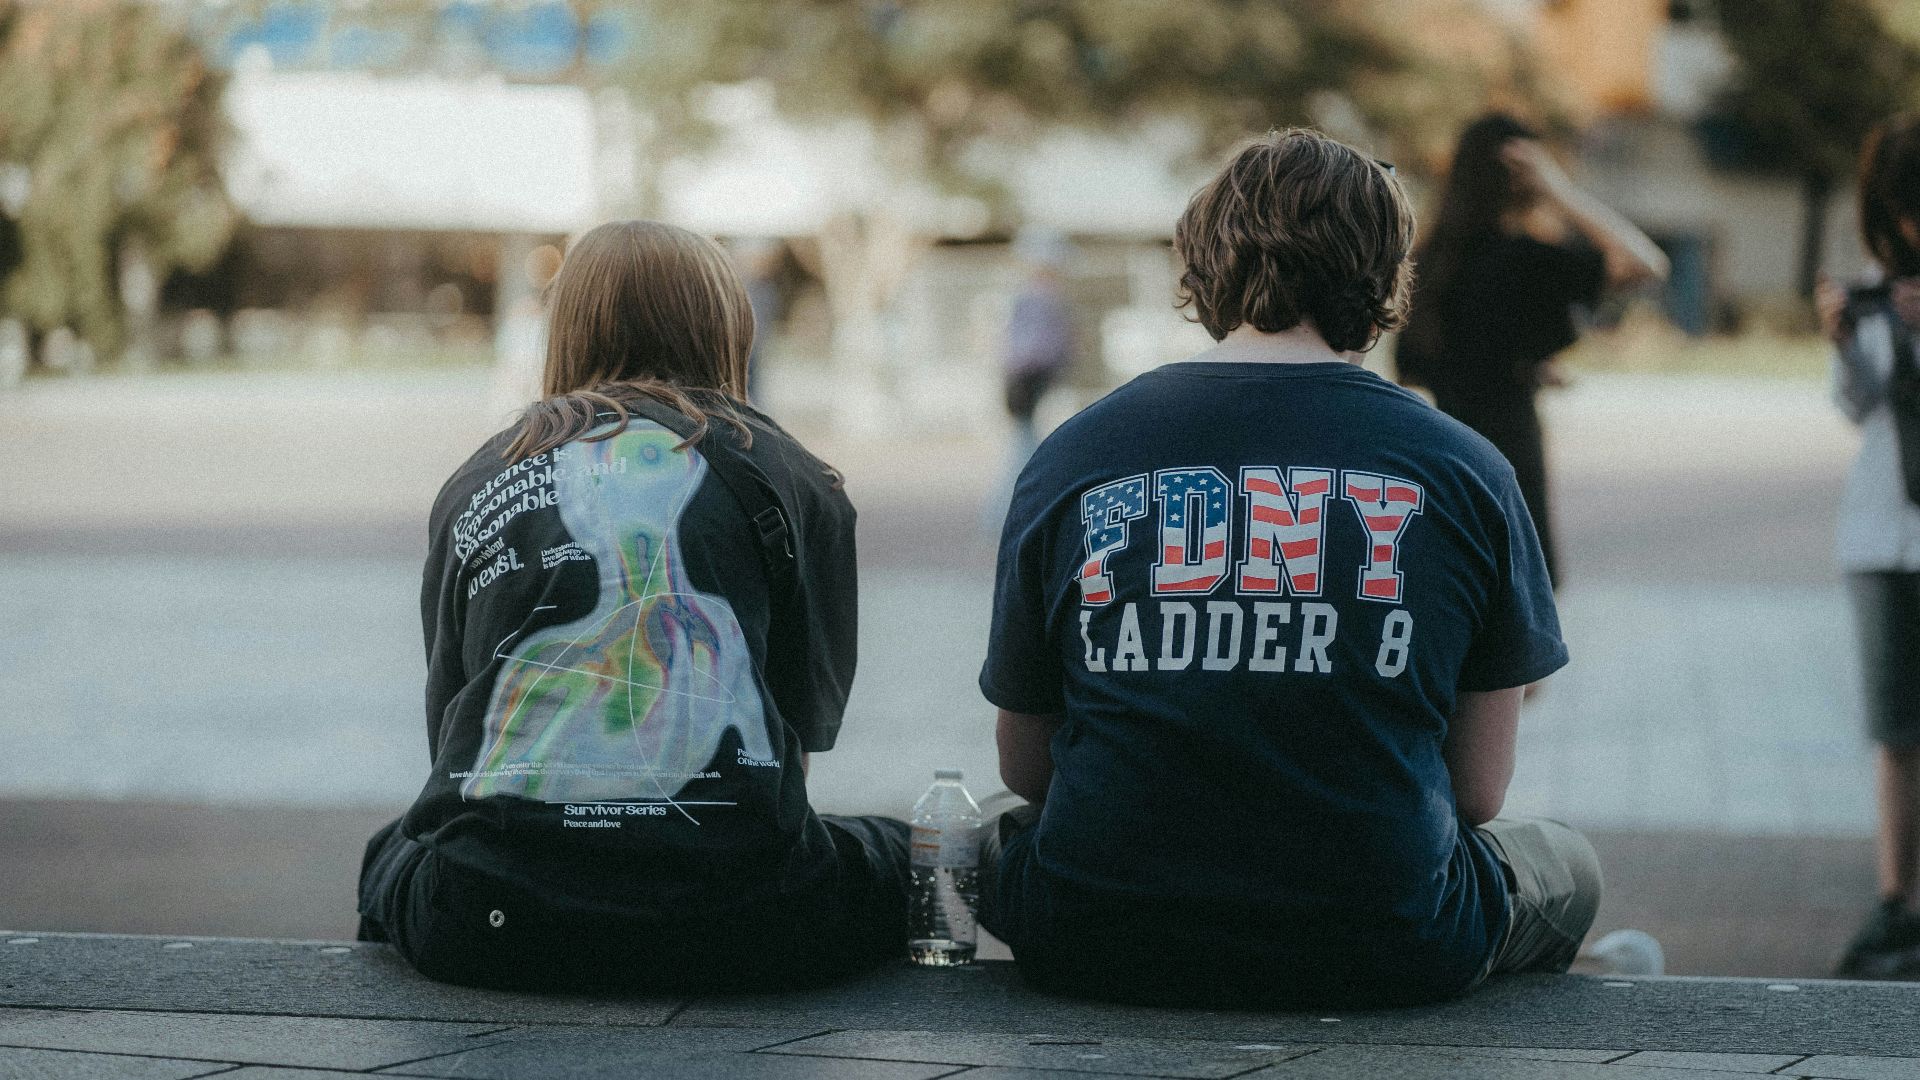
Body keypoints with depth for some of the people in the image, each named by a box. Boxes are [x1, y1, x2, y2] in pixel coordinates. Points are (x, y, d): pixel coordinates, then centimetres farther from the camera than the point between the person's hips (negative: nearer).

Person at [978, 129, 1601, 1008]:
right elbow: (1476, 792, 4)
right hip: (1384, 952, -1)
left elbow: (1024, 769, 10)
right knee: (1567, 867, 33)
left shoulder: (1069, 460, 0)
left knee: (986, 831, 38)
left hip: (1096, 947, 1)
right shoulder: (1465, 472, -2)